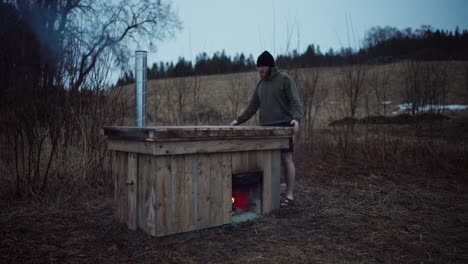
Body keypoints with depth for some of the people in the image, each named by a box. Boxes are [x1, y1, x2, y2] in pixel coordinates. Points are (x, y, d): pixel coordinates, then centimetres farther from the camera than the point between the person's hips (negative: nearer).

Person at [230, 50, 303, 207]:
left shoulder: (285, 80, 0)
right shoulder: (261, 84, 17)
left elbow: (295, 102, -10)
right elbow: (253, 106, 19)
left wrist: (296, 118, -27)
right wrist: (238, 120, 12)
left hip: (283, 126, -5)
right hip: (265, 127, 6)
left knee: (286, 159, -5)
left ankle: (289, 196, -1)